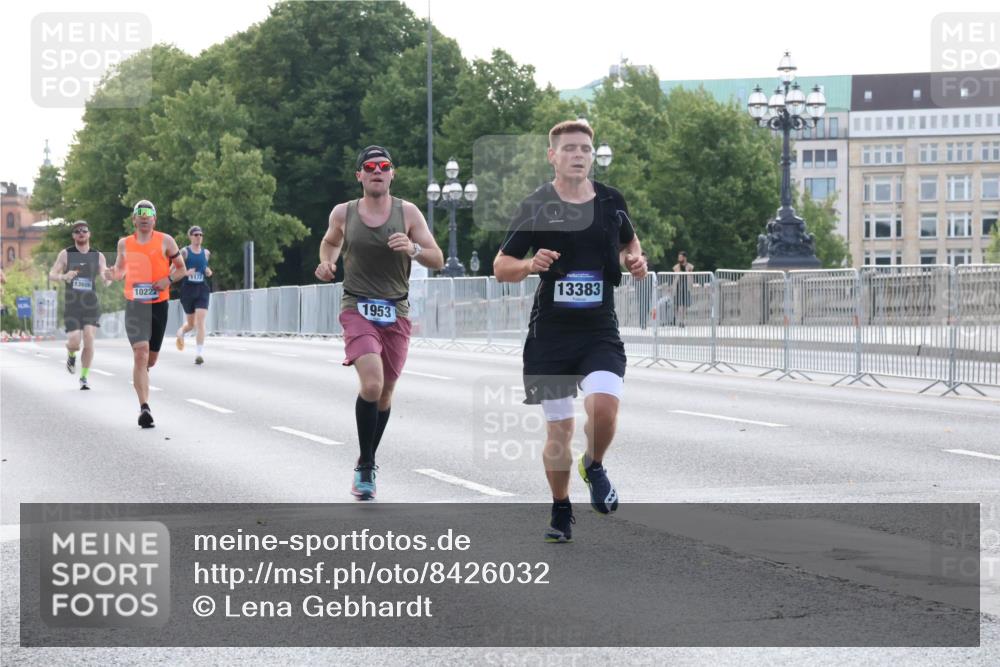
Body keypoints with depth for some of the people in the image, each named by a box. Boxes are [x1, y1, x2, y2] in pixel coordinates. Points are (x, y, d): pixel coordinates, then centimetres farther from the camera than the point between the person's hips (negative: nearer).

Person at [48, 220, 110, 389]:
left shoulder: (98, 256, 7)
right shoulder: (66, 254, 3)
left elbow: (106, 279, 6)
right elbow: (52, 274, 2)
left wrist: (107, 279, -20)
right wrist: (63, 277, -20)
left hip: (91, 305, 1)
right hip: (71, 305, -1)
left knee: (89, 342, -10)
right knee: (74, 342, -12)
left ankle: (84, 377, 5)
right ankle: (71, 355, 25)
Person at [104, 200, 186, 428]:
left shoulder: (165, 241, 2)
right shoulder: (125, 243, 6)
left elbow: (182, 268, 8)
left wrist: (169, 278, -12)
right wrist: (113, 274, -3)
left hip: (159, 305, 1)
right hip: (134, 305, -1)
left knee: (150, 359, 11)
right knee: (140, 354, -17)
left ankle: (141, 376, 47)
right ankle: (144, 408, -20)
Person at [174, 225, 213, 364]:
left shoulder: (206, 253, 8)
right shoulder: (184, 252, -5)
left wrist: (208, 271, 4)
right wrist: (185, 272, -24)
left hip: (202, 290, 2)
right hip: (188, 290, -2)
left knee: (200, 322, -14)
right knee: (191, 323, 11)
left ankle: (199, 354, -16)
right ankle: (181, 332, 48)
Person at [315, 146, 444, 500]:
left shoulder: (408, 213, -1)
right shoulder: (343, 213, 1)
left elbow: (438, 261, -2)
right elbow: (330, 241, 23)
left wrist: (413, 249, -22)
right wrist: (326, 262, 2)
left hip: (396, 313, 2)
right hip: (358, 309, -2)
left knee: (385, 391, 11)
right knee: (371, 384, -22)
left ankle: (367, 463, 32)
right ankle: (365, 467, -8)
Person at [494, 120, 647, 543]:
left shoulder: (612, 202, 5)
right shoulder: (536, 206, -2)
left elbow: (629, 241, 25)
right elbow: (500, 267, 3)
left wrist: (636, 261, 3)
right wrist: (530, 265, -18)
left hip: (600, 330, 1)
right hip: (550, 333, -1)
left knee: (603, 406, -23)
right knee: (559, 429, 3)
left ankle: (593, 466, 9)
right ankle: (561, 511, 25)